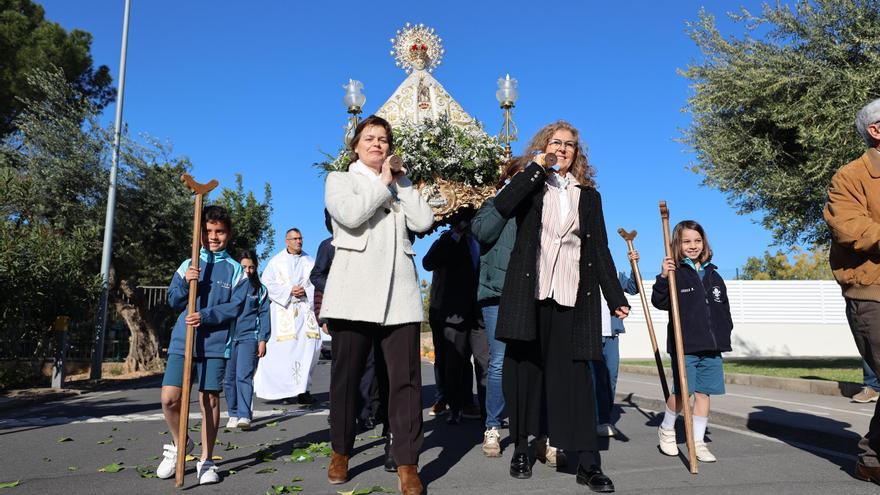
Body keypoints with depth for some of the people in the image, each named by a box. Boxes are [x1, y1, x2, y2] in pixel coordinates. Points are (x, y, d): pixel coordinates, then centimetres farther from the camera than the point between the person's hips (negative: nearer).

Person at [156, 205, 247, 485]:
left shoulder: (235, 269, 5)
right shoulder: (187, 266, 12)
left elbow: (235, 307, -3)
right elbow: (173, 302, 10)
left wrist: (205, 317, -17)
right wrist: (185, 283, -8)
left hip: (214, 344, -2)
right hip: (182, 341, 2)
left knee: (210, 401, 0)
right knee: (169, 398, -4)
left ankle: (206, 460, 16)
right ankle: (180, 443, 24)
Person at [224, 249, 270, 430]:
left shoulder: (260, 289, 9)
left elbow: (264, 315, 7)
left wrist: (263, 340, 0)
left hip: (249, 337, -2)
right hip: (228, 336, 2)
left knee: (244, 376, -12)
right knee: (229, 378, 6)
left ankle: (245, 416, -12)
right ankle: (233, 414, 18)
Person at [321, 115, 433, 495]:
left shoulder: (402, 186, 22)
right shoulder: (340, 179, 12)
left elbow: (424, 222, 3)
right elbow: (350, 215, -11)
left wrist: (401, 183, 6)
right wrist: (382, 183, 0)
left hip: (399, 293, 3)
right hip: (354, 291, -2)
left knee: (406, 377, -2)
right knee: (346, 375, 8)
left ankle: (407, 463, 5)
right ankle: (340, 451, 25)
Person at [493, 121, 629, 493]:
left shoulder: (589, 195, 15)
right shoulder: (532, 186, 10)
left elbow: (599, 249, 11)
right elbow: (501, 206, -13)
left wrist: (616, 298, 5)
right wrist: (536, 167, -8)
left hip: (572, 296, 1)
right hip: (528, 293, -1)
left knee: (573, 374, -1)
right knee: (523, 370, 6)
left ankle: (588, 464, 4)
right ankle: (521, 449, 20)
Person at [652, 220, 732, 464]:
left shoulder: (713, 275, 15)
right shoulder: (675, 273, -3)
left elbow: (724, 307, 21)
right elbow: (660, 303, -11)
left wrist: (725, 332, 14)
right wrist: (663, 278, -24)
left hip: (712, 346, 5)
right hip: (685, 345, -5)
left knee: (704, 392, 6)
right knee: (682, 392, -6)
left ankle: (698, 441, 16)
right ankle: (666, 430, 19)